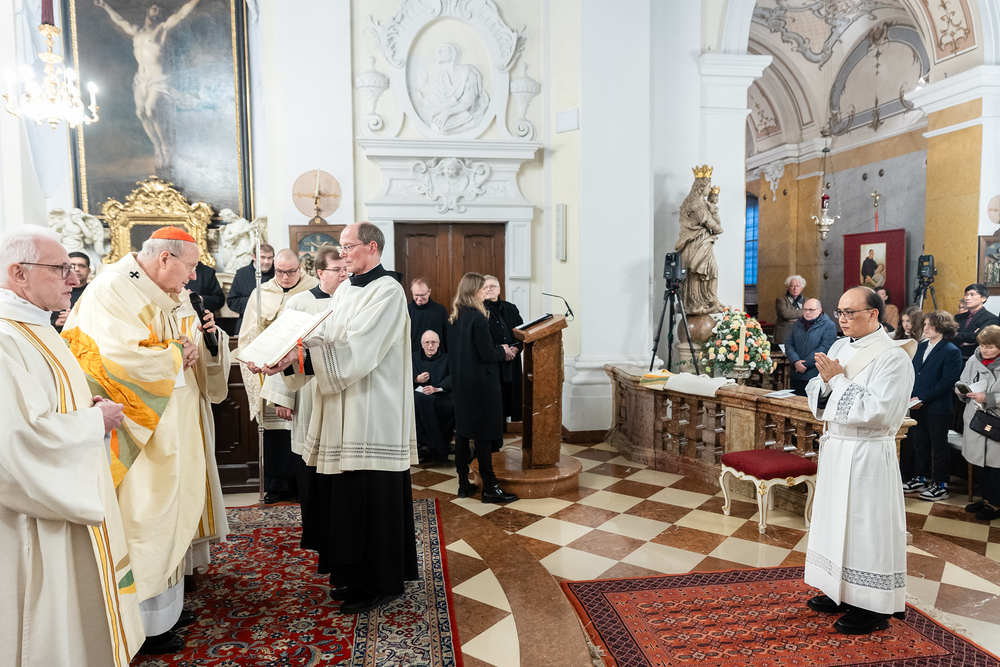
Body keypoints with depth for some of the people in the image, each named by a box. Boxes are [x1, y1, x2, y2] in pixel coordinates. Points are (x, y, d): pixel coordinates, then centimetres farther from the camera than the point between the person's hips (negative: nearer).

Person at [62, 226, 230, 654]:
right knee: (144, 520, 0)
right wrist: (176, 354, -14)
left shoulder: (172, 297, 12)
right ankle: (145, 623, 13)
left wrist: (208, 337, -5)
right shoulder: (112, 292, -15)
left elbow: (194, 352, 17)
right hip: (143, 433, -9)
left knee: (171, 512, 15)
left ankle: (169, 600, 28)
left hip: (177, 430, 9)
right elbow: (119, 359, -27)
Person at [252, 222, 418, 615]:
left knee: (370, 497, 0)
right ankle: (351, 572, 31)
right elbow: (325, 341, 9)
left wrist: (299, 355, -24)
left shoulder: (387, 291, -12)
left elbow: (357, 352, -21)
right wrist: (286, 356, -7)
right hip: (342, 413, 8)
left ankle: (378, 583, 16)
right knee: (344, 493, 15)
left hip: (372, 417, -8)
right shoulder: (345, 292, 15)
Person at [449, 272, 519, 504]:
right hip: (481, 384, -8)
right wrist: (503, 351, 1)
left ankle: (464, 483, 21)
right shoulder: (478, 317, -18)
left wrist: (498, 348, 14)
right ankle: (489, 488, 7)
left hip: (461, 382, 8)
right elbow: (486, 354, -18)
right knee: (484, 434, -1)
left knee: (462, 430, 12)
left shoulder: (455, 317, 8)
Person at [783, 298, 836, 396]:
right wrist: (795, 362, -11)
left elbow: (824, 349, -13)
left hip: (816, 377, -5)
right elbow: (788, 344, 7)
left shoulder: (829, 326, -3)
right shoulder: (797, 325, 15)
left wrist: (805, 364, -14)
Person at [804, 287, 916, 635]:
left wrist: (838, 379, -19)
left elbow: (878, 412, -23)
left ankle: (874, 609, 16)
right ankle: (842, 593, 32)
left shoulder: (893, 357, -14)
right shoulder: (839, 347, 8)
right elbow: (818, 399, 9)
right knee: (835, 520, 16)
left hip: (867, 455, -8)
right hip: (835, 447, 8)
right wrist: (826, 379, -12)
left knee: (865, 525, 1)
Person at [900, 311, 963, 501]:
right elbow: (911, 374, 14)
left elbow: (946, 382, -16)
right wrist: (910, 396, -1)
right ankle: (921, 479, 29)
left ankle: (941, 485, 16)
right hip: (917, 407, 7)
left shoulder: (952, 352, -10)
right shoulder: (920, 347, 11)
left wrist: (921, 398, -18)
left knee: (939, 447, 5)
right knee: (919, 444, 15)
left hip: (937, 408, -7)